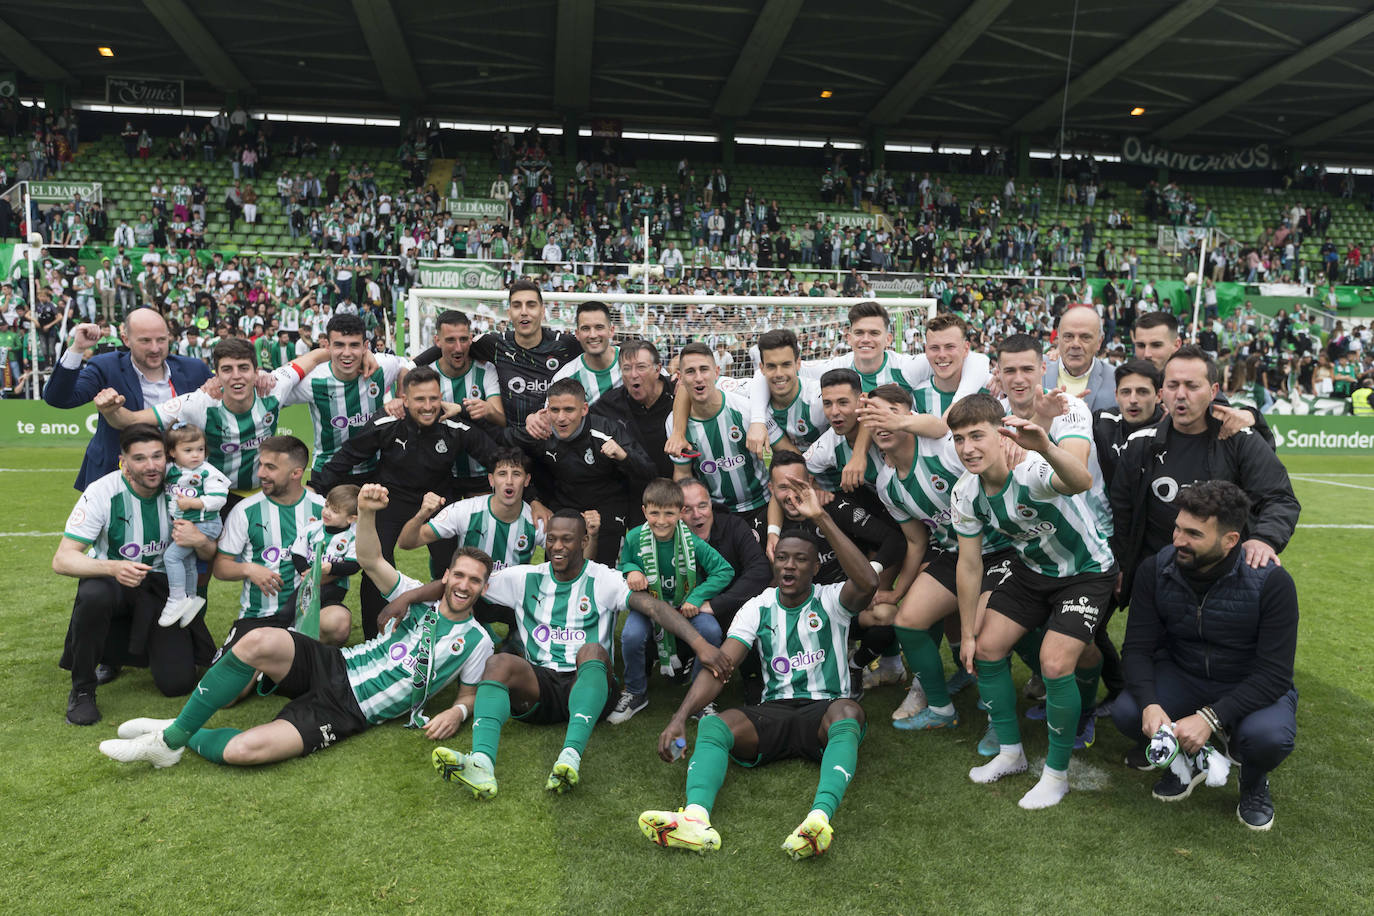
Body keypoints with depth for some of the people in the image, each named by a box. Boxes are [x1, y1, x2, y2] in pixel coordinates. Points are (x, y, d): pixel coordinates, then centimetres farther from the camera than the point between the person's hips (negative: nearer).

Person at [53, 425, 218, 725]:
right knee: (93, 596, -40)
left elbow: (212, 553, -4)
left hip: (160, 586, 2)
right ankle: (81, 689, -14)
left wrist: (199, 541, -29)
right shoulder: (103, 492, -18)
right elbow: (62, 559, -22)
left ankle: (114, 650, 23)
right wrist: (113, 568, -42)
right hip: (111, 580, -2)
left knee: (178, 683, -11)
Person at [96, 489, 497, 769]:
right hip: (334, 667, 3)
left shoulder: (476, 642, 2)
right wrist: (366, 512, -22)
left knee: (244, 750, -25)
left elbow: (469, 692, 11)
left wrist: (457, 712, -14)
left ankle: (185, 739, 8)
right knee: (259, 641, -29)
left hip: (347, 713, -3)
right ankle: (174, 732, -11)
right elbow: (370, 560, -3)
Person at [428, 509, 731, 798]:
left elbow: (654, 606, -12)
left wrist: (700, 643, -26)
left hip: (588, 685, -2)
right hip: (539, 684, 2)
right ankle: (482, 763, -51)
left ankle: (570, 755, -54)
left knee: (592, 649, -34)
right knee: (498, 662, -27)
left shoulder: (604, 580, 2)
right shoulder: (525, 578, 13)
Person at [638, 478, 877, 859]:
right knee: (712, 725, -26)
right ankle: (696, 818, -52)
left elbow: (867, 584, -23)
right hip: (773, 712, 2)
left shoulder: (831, 600, 2)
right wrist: (680, 717, -18)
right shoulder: (758, 608, 9)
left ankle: (820, 817, -59)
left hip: (824, 709, -2)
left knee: (848, 712, -38)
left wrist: (820, 518, -26)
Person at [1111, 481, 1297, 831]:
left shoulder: (1271, 581, -23)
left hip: (1252, 687, -2)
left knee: (1269, 736, -35)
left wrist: (1210, 718, -34)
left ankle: (1253, 781, 5)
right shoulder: (1155, 570, -13)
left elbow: (1274, 673, -23)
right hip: (1183, 677, 3)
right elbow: (1137, 648, -11)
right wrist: (1150, 704, -31)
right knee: (1126, 712, -25)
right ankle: (1188, 758, 10)